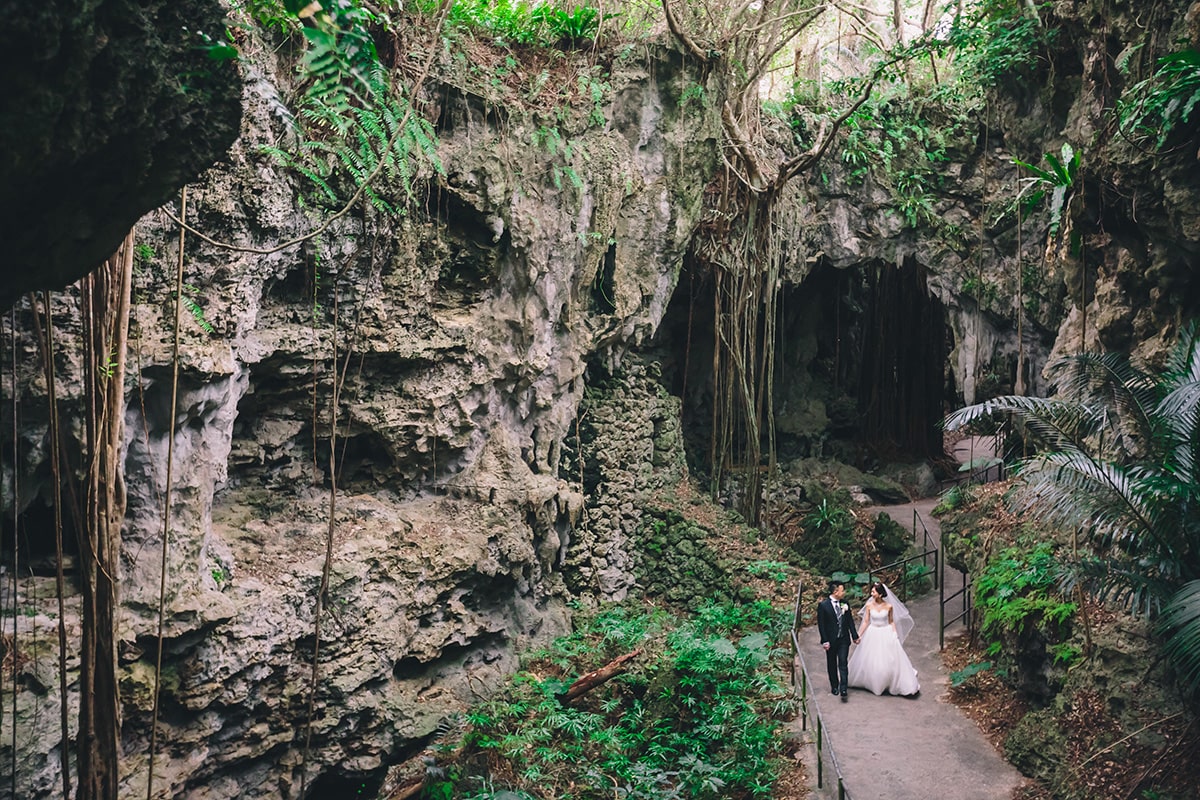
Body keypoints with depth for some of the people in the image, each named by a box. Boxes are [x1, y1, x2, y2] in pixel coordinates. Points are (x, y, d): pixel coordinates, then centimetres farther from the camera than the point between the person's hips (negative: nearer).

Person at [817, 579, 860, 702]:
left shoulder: (845, 603, 0)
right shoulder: (823, 605, -12)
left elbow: (850, 621, 7)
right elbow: (821, 624, -11)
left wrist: (855, 636, 6)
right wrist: (825, 641, -13)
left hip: (844, 639, 2)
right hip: (831, 640, -2)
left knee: (843, 664, -4)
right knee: (832, 664, 13)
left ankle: (843, 689, -6)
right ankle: (834, 686, 30)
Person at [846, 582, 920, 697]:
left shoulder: (889, 606, -10)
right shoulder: (869, 605, -8)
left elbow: (891, 622, 2)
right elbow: (866, 622, -2)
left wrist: (895, 635, -6)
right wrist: (859, 635, -4)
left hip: (886, 635, -1)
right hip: (873, 635, 1)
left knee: (891, 660, 2)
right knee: (870, 660, 10)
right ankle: (872, 682, 32)